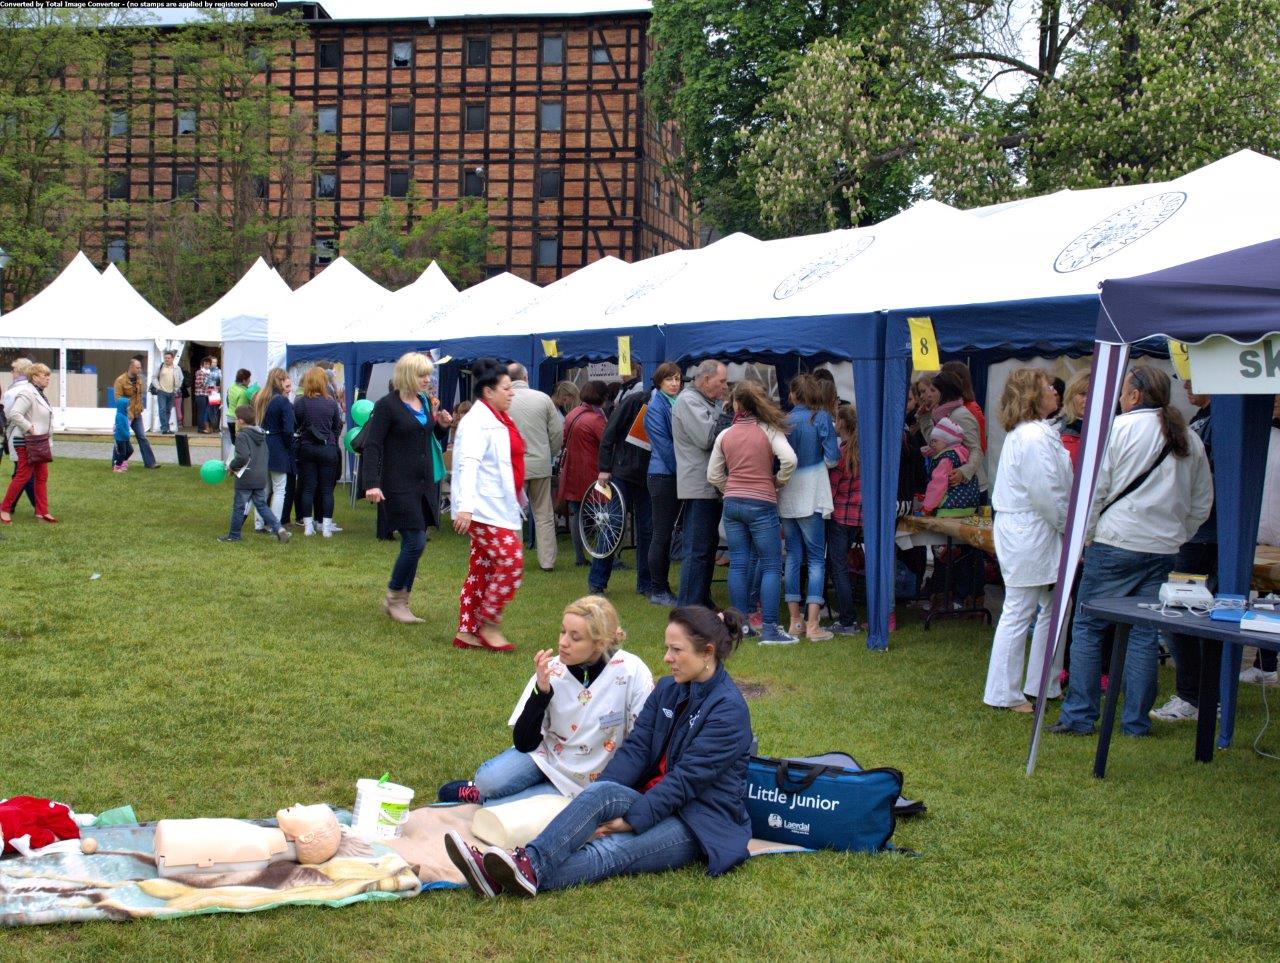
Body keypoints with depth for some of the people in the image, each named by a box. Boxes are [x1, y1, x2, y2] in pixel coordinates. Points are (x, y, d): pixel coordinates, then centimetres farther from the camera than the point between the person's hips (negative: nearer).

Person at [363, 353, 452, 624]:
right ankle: (394, 599, 6)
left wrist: (442, 427, 1)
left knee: (413, 544, 8)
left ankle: (400, 601, 17)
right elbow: (372, 445, -12)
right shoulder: (387, 405, -9)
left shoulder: (427, 402, 12)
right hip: (400, 485, -7)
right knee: (415, 542, -11)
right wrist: (372, 484, -21)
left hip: (426, 484, 7)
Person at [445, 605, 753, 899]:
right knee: (601, 792, -27)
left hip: (702, 823, -6)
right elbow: (635, 749, 2)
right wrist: (592, 801, -14)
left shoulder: (728, 709, -13)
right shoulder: (667, 689, 12)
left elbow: (686, 779, -20)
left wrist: (633, 820, -25)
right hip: (659, 800, 6)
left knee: (611, 850, -33)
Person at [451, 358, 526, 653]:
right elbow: (468, 464, -26)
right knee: (511, 563, -12)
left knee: (481, 569, 10)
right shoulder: (478, 421, -14)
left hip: (500, 507, 10)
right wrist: (464, 506, -36)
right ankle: (488, 625, -1)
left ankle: (466, 631, 15)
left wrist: (516, 506, 32)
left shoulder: (499, 420, 16)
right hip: (484, 509, -10)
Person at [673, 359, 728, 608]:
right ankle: (689, 608, -8)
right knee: (697, 550, -10)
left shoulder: (707, 401, 18)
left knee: (709, 545, 16)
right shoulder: (688, 400, -11)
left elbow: (715, 436, 20)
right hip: (699, 486, -10)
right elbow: (706, 438, -20)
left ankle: (703, 601, 24)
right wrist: (720, 409, -8)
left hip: (711, 486, 10)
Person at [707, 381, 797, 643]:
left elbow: (713, 475, 8)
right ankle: (769, 629, -3)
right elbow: (789, 459, -21)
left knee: (738, 563, 10)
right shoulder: (769, 430, -7)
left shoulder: (724, 435, 5)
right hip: (761, 504, -4)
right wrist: (779, 482, -4)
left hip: (732, 503, 4)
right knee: (771, 565, 1)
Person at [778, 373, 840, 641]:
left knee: (793, 556, 12)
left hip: (786, 498, 3)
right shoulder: (822, 418, -7)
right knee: (816, 558, 1)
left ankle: (796, 619, 14)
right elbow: (832, 460, -9)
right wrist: (837, 442, 10)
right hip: (811, 495, -3)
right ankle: (812, 624, -7)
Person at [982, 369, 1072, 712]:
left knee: (1054, 607, 16)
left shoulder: (1038, 433, 15)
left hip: (1032, 534, 11)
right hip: (1029, 538, -11)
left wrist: (1069, 529, 10)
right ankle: (1004, 694, 4)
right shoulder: (1033, 438, -19)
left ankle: (1044, 685, 26)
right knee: (1019, 613, -3)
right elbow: (1047, 495, -21)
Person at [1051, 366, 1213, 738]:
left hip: (1116, 543, -5)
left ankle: (1079, 716, 3)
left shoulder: (1118, 428, -6)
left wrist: (1084, 539, 1)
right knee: (1145, 634, 9)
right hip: (1164, 549, 5)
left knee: (1087, 627, 3)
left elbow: (1094, 491, -8)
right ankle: (1136, 721, 11)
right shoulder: (1190, 439, 11)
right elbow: (1202, 503, 16)